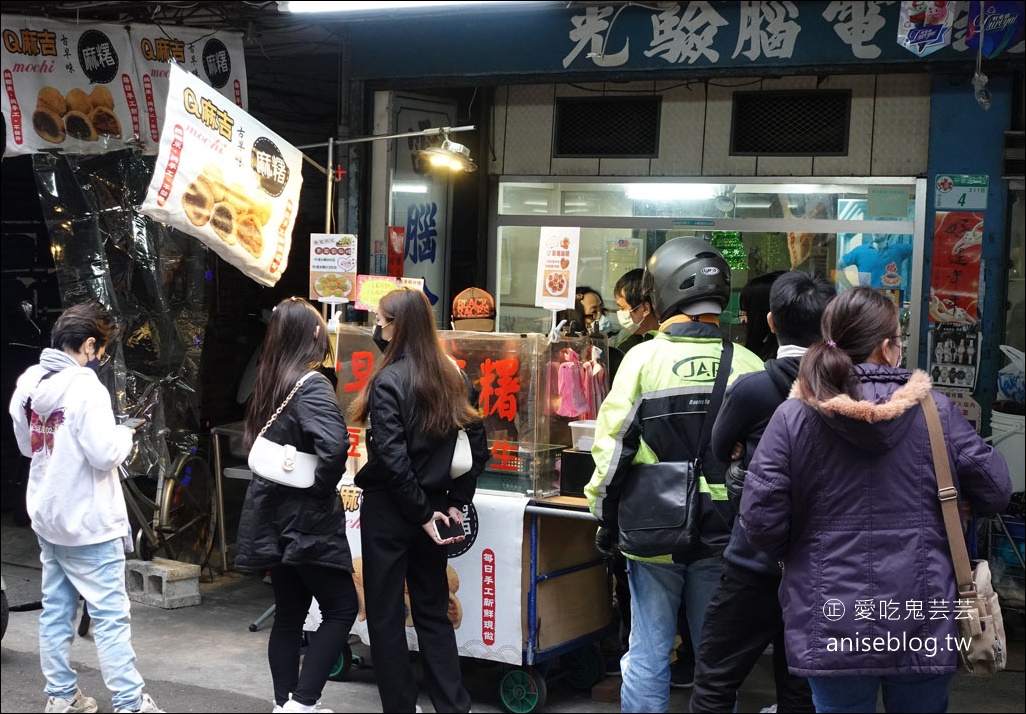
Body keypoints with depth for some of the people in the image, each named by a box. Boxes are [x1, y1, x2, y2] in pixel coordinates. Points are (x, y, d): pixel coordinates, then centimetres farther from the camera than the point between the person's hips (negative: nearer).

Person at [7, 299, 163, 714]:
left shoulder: (28, 383, 5)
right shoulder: (85, 387, -20)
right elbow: (105, 454, -23)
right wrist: (124, 436, -4)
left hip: (46, 518, 8)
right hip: (88, 524, -8)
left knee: (55, 610, 14)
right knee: (111, 616, -2)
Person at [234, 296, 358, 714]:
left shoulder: (268, 383, 9)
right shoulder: (312, 385, -16)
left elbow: (255, 444, 18)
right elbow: (334, 445, -31)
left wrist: (280, 475, 9)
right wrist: (322, 487, -15)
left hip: (275, 516, 8)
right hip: (308, 519, -8)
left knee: (289, 615, 14)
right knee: (342, 609, 1)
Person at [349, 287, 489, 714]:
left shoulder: (388, 381, -15)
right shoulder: (452, 375, 4)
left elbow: (392, 458, -21)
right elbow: (477, 444, 5)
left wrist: (422, 512, -13)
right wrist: (456, 502, 5)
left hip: (389, 508, -6)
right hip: (433, 506, 6)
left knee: (385, 614, 6)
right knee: (433, 611, 15)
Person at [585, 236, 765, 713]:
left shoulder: (643, 357, -8)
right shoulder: (749, 365, -3)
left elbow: (612, 445, -8)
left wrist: (604, 517, 4)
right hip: (723, 531, 2)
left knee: (648, 654, 7)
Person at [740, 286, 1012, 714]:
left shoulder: (793, 417, -8)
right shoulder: (936, 411, -6)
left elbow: (760, 518, -9)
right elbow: (994, 493, 0)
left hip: (831, 626, 0)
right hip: (924, 621, 1)